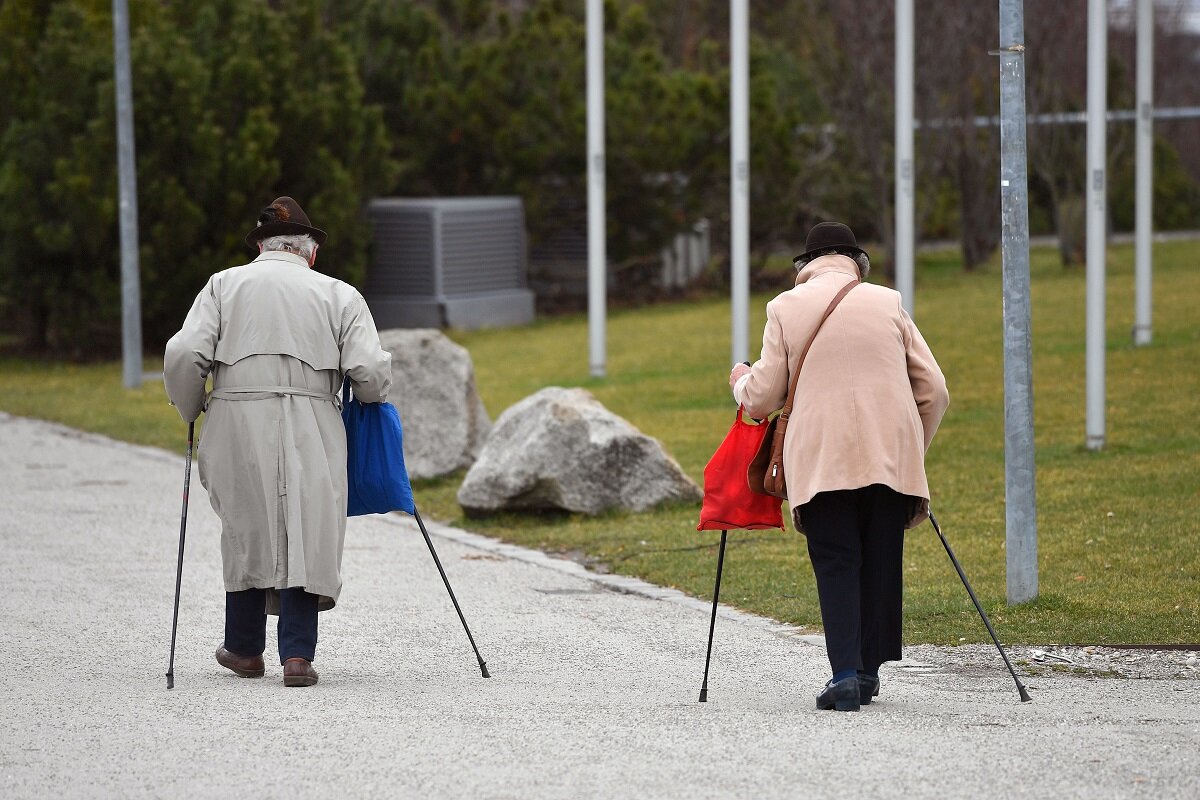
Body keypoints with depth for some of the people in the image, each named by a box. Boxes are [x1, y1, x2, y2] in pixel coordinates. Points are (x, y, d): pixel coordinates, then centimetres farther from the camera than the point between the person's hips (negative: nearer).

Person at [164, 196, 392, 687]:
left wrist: (190, 412, 14)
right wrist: (372, 399, 20)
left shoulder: (225, 285, 9)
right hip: (310, 430, -1)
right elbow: (370, 371, -2)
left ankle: (244, 649, 25)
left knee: (245, 530, 15)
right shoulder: (339, 295, 8)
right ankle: (298, 655, -4)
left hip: (237, 425, 1)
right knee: (306, 533, 3)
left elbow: (183, 357, -2)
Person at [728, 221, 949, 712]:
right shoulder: (888, 303, 10)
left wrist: (741, 382, 29)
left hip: (822, 459, -1)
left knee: (835, 565, -1)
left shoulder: (785, 308, 5)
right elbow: (934, 391, 9)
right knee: (881, 562, 10)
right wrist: (914, 447, 25)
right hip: (891, 457, 1)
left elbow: (763, 399, 6)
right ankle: (869, 671, 12)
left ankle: (845, 674, -14)